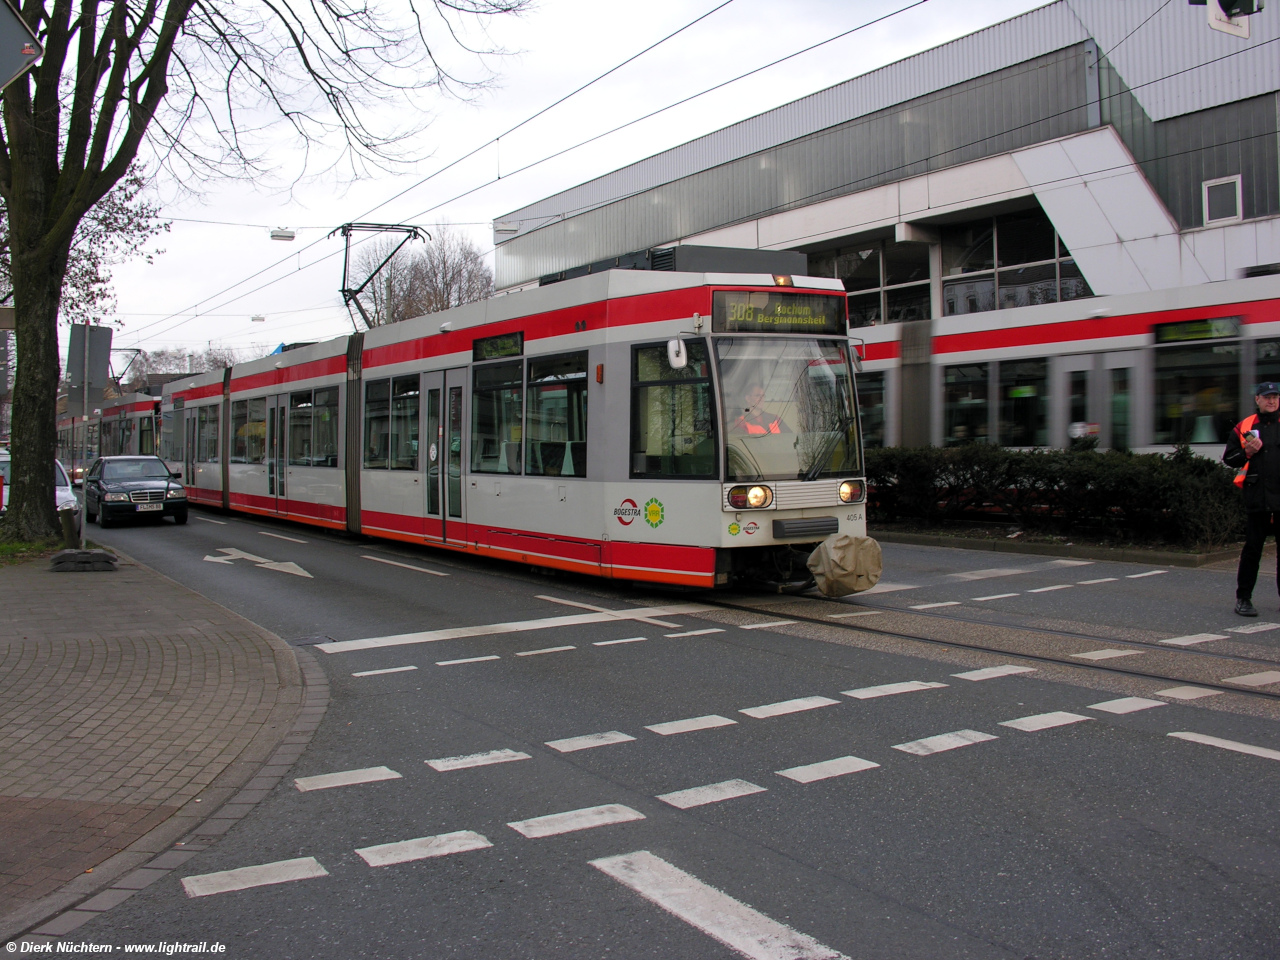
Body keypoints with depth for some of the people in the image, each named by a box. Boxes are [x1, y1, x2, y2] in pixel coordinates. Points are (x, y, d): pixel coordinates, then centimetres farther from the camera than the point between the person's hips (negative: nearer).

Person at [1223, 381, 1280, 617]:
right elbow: (1228, 458, 9)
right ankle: (1243, 598, 8)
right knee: (1252, 549, 2)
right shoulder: (1244, 427, 7)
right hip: (1256, 498, -1)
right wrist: (1247, 453, -8)